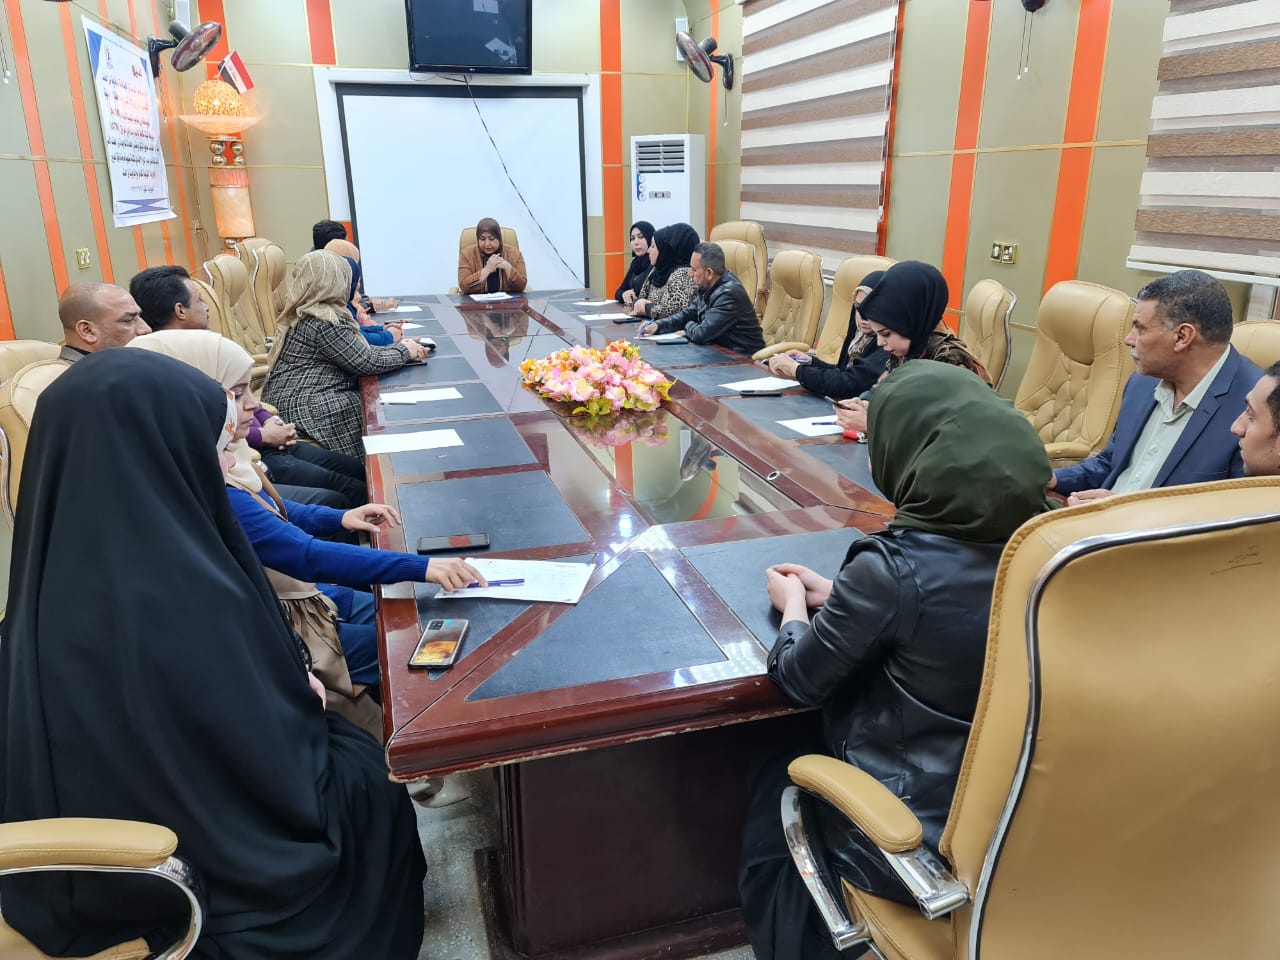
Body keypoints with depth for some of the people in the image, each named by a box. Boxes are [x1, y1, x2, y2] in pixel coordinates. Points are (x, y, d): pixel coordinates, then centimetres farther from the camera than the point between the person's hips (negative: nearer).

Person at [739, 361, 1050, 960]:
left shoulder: (895, 567, -28)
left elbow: (799, 680, -13)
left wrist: (794, 606, 6)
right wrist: (840, 597, 14)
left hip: (915, 840, -6)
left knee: (772, 786, 24)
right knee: (808, 756, 30)